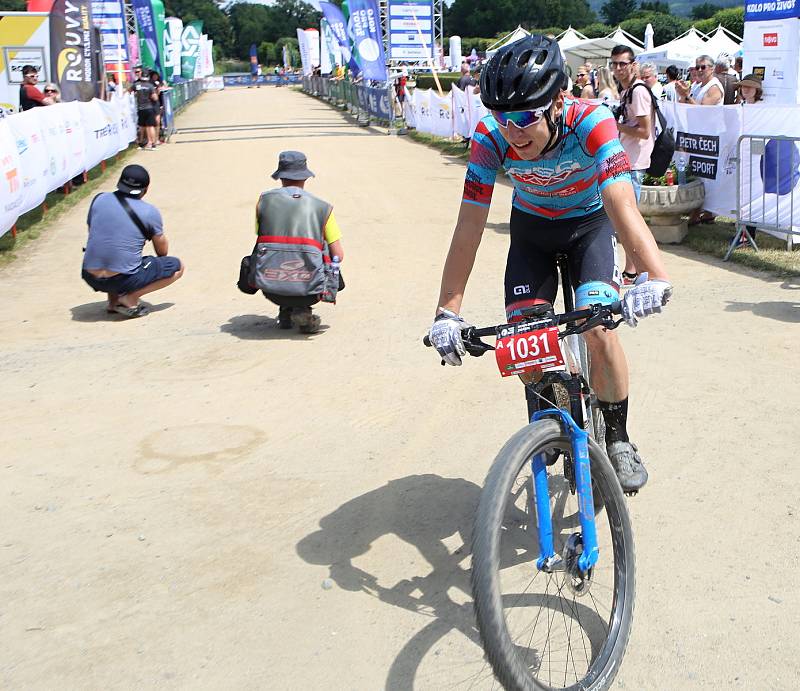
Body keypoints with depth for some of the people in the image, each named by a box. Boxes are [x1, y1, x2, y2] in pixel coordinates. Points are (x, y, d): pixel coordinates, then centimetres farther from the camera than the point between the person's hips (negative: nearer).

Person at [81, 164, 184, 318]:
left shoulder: (99, 199, 4)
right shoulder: (150, 212, -5)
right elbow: (162, 252, 6)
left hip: (90, 278, 5)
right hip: (123, 280, -5)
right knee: (178, 266, 12)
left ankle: (113, 300, 17)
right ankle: (131, 298, -3)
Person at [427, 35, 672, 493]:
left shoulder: (591, 122, -35)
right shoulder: (491, 139, -29)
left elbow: (621, 204, -47)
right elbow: (470, 225, -28)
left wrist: (657, 277, -63)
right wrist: (448, 311, -35)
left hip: (590, 221, -2)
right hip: (532, 226, 2)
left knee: (598, 327, -20)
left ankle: (618, 438, 3)